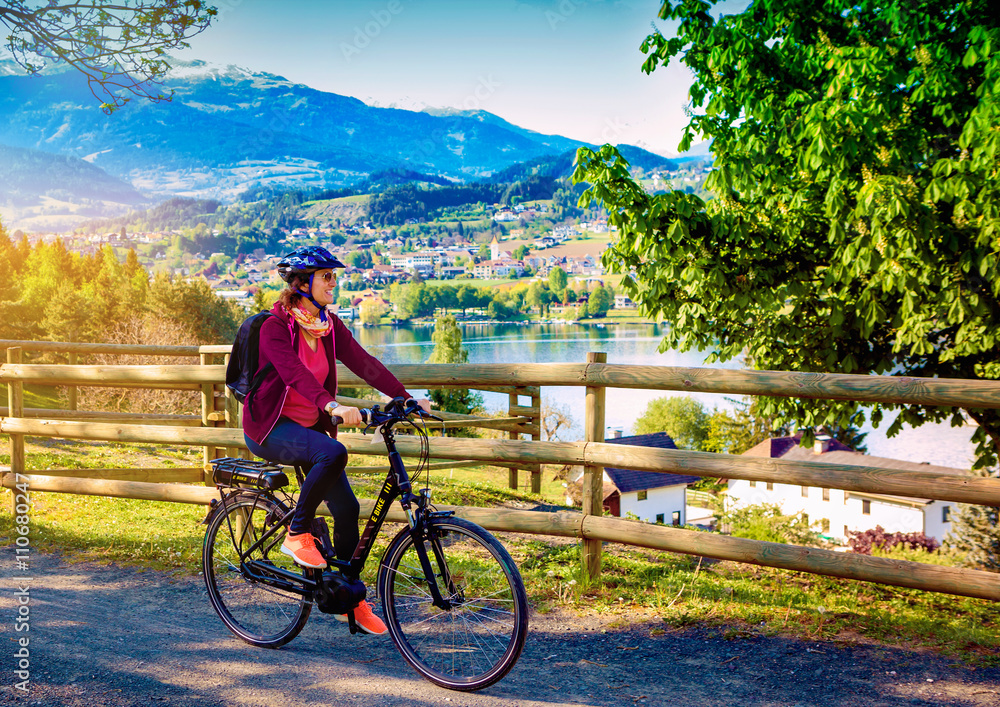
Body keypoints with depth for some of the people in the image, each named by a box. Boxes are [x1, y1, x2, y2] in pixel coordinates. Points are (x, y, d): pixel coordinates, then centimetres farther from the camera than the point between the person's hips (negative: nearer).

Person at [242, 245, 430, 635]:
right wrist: (332, 405, -49)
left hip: (309, 425, 6)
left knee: (347, 507, -1)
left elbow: (363, 362, -5)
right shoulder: (275, 326, -17)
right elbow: (295, 372, -33)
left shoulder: (329, 325, 2)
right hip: (270, 426, -6)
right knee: (333, 453, -34)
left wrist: (407, 399, -16)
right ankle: (297, 534, -14)